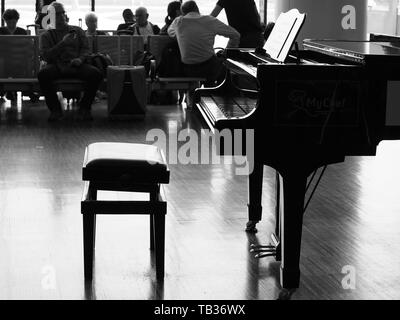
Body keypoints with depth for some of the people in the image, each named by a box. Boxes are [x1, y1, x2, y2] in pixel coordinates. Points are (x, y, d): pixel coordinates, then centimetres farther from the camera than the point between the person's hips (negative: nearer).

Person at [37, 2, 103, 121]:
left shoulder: (77, 31, 21)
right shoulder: (46, 35, 14)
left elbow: (85, 48, 15)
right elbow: (45, 56, 1)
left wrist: (80, 59, -8)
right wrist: (62, 43, -9)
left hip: (76, 65, 1)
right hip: (56, 66, -1)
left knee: (96, 73, -29)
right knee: (42, 74, -35)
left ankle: (84, 107, -11)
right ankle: (55, 109, -18)